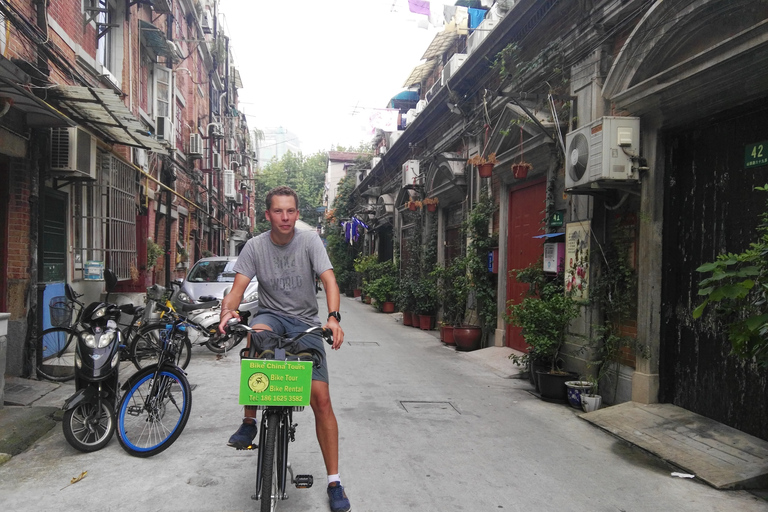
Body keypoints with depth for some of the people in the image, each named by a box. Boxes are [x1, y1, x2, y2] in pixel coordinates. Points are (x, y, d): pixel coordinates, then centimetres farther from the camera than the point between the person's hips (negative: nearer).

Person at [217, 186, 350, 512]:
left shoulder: (310, 241, -7)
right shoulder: (255, 246, -4)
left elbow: (329, 280, -19)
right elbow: (238, 288, -12)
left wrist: (333, 317, -38)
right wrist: (228, 310, -36)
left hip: (306, 322, 0)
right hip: (271, 314, 1)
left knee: (320, 400, -9)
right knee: (257, 333, -38)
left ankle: (334, 482, 4)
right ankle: (249, 421, -20)